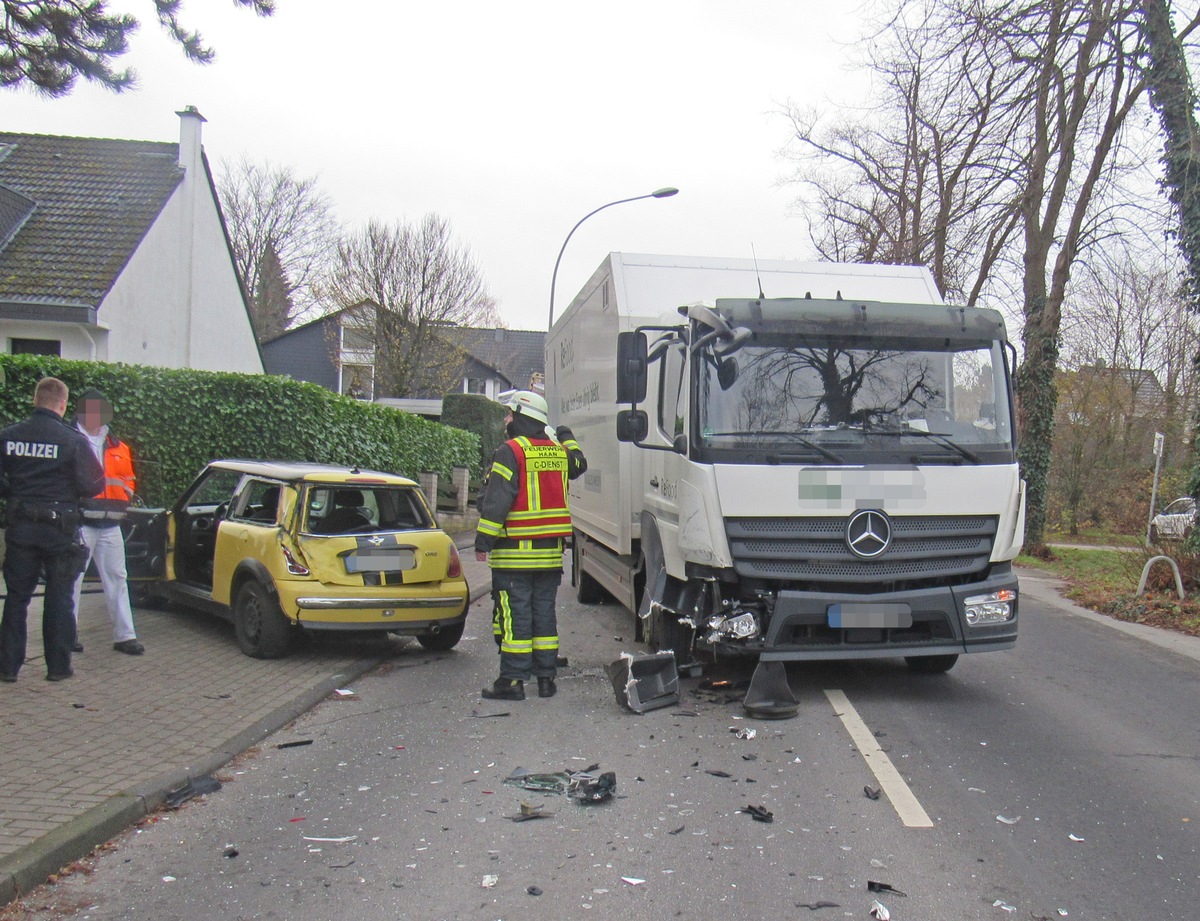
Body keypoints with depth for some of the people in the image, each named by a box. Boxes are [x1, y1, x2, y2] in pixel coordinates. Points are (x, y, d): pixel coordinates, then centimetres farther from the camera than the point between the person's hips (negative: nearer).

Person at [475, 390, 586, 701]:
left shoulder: (510, 452, -11)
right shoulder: (559, 451, 9)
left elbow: (496, 500, -16)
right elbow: (579, 465, 33)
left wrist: (483, 541, -13)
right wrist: (568, 439, 49)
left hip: (515, 552, -6)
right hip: (551, 553, 6)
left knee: (514, 615, -3)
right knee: (544, 613, 12)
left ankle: (513, 679, -2)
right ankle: (546, 677, 15)